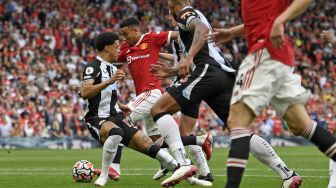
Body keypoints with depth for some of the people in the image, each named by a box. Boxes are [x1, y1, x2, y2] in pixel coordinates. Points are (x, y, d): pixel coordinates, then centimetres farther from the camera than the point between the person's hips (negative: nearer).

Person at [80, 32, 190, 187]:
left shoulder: (112, 68, 16)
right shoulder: (93, 67, -12)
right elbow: (84, 93, -30)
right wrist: (109, 81, -37)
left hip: (115, 116, 8)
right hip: (98, 119, -8)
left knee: (145, 143, -5)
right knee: (115, 133, -39)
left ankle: (178, 169, -3)